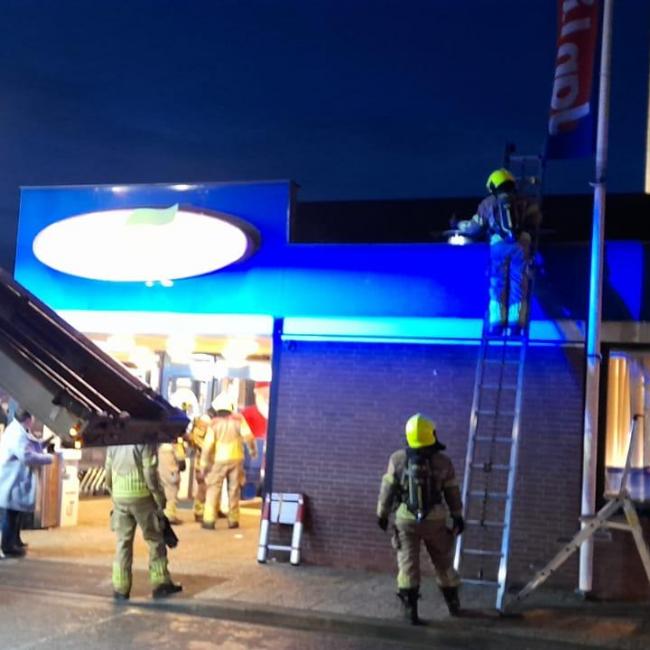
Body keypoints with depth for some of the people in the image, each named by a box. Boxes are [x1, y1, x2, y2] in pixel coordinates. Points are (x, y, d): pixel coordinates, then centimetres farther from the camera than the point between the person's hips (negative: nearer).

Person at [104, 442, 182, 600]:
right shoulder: (146, 441, -13)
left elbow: (108, 474, 10)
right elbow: (150, 475, -15)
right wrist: (160, 501, -6)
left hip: (119, 497, 5)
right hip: (141, 496, -5)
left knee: (123, 543, 10)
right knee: (155, 541, 8)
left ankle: (120, 589, 10)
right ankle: (161, 585, 13)